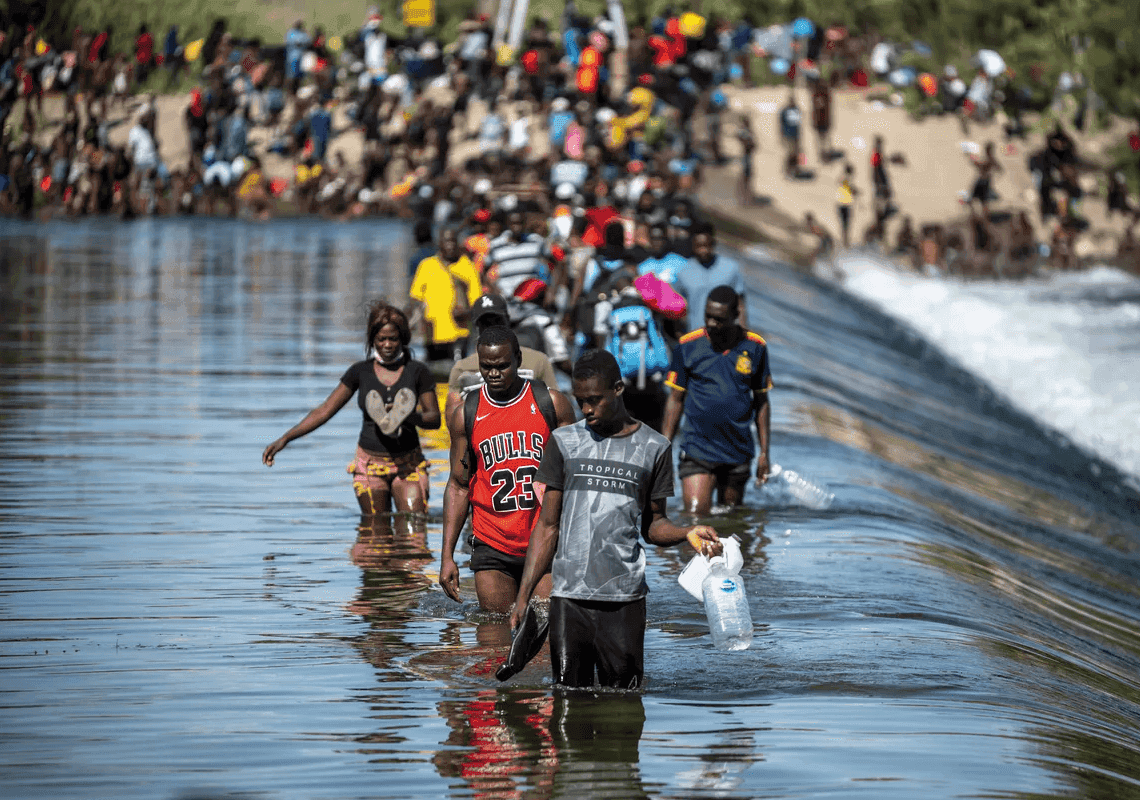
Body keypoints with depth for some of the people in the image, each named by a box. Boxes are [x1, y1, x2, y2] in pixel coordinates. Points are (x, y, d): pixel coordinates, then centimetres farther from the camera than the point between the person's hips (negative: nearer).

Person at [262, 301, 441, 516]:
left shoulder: (417, 371, 0)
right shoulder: (361, 372, 3)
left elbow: (434, 418, 2)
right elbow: (324, 411, 4)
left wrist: (407, 416, -20)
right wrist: (285, 438, -5)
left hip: (407, 466, -1)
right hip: (370, 465, 1)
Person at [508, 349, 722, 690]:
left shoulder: (653, 448, 7)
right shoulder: (565, 442, 9)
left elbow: (652, 524, 14)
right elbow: (548, 526, 10)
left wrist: (687, 533, -8)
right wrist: (523, 596, 4)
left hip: (625, 598, -1)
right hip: (568, 597, 1)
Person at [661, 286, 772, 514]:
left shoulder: (755, 347, 1)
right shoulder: (688, 346, -3)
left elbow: (761, 402, 8)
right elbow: (676, 399, 4)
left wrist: (764, 453, 5)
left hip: (738, 452, 2)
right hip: (697, 450, -2)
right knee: (695, 516, -14)